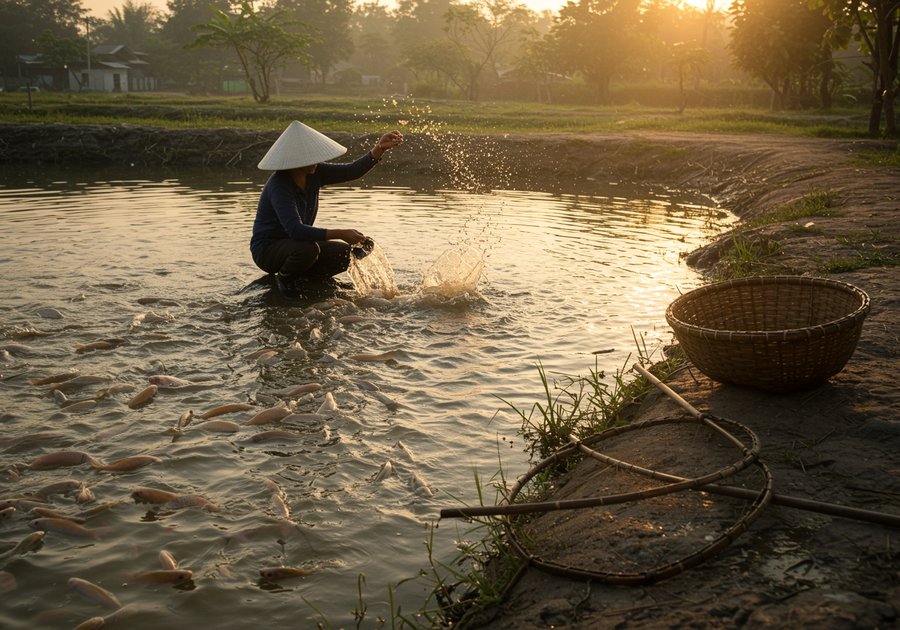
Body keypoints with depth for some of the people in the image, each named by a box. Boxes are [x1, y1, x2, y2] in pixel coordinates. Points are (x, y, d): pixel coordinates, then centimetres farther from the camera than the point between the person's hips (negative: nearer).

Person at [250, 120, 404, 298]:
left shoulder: (314, 173, -6)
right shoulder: (279, 186, -28)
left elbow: (352, 171, -6)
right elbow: (296, 230, -39)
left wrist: (379, 149, -21)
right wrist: (340, 234, -42)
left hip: (294, 244, 8)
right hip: (268, 250, -8)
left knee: (345, 254, -7)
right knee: (308, 249, -37)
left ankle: (297, 277, 9)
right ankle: (285, 278, -5)